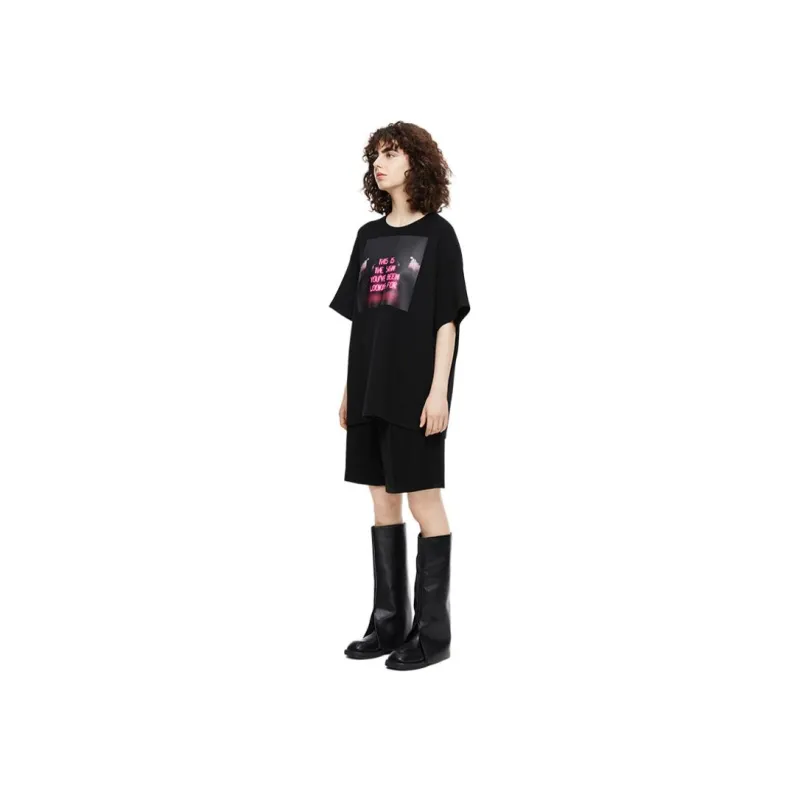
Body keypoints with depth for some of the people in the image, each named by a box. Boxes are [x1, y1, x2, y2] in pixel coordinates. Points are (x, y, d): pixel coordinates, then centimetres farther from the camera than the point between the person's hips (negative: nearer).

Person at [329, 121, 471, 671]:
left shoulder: (438, 234, -2)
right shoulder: (369, 236, 13)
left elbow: (447, 319, -6)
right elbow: (359, 319, 14)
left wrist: (438, 390, -13)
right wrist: (350, 389, 12)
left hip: (414, 393, -6)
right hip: (371, 391, 6)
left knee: (423, 500, -2)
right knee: (383, 499, 9)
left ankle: (433, 632, 6)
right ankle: (389, 622, 18)